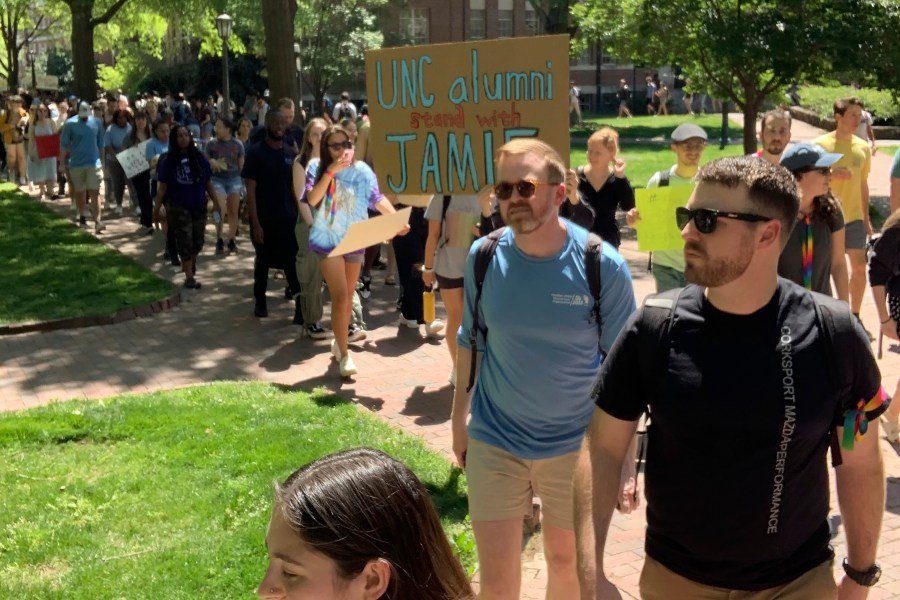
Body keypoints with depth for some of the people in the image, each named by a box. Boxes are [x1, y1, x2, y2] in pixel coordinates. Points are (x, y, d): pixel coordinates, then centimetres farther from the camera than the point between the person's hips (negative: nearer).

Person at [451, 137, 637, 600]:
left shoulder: (603, 265, -15)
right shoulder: (482, 257, -9)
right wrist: (459, 416, 9)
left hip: (575, 444, -1)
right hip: (493, 441, 1)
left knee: (566, 562, 19)